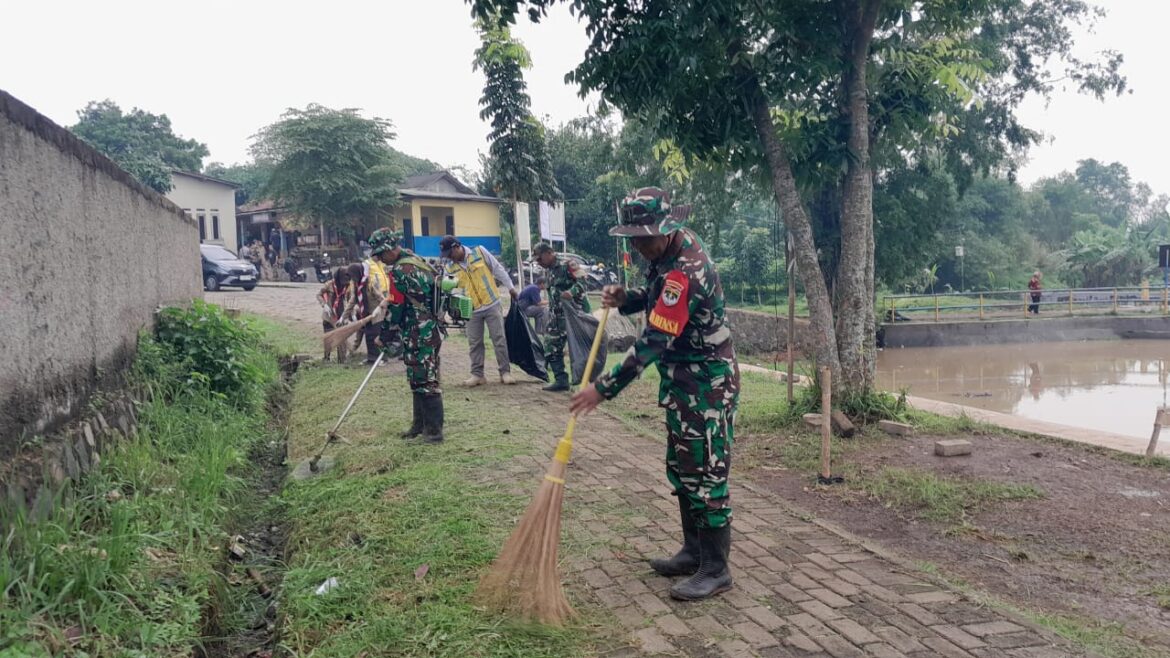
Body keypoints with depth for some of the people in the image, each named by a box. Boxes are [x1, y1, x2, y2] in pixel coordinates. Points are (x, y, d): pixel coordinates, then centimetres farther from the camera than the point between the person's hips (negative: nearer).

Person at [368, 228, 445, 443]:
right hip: (431, 329, 10)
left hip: (419, 334, -10)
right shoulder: (418, 261, 13)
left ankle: (434, 430, 0)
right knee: (420, 379, 17)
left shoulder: (399, 270, -16)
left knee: (425, 381, -4)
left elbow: (395, 307, -13)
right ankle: (420, 424, 26)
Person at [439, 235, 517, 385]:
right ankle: (477, 374, 13)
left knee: (499, 339, 0)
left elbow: (498, 269, 1)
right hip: (472, 310, 3)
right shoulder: (450, 267, 1)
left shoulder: (480, 252, -7)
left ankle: (505, 372, 7)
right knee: (475, 343, 5)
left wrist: (510, 287, 3)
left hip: (492, 304, -3)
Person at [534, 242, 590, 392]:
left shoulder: (567, 265, -10)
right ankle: (561, 380, 8)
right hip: (558, 315, 9)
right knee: (551, 346, 4)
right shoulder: (547, 272, 16)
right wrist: (550, 316, 22)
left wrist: (571, 292, -39)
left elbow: (582, 282, -22)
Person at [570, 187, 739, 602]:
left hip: (707, 385, -10)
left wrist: (604, 389, -28)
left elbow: (653, 342, -30)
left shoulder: (685, 272, -28)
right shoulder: (671, 249, 2)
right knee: (681, 470, 17)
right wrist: (625, 299, -2)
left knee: (706, 475, -3)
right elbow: (656, 297, 19)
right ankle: (694, 552, 29)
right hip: (682, 381, 10)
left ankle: (715, 571, 9)